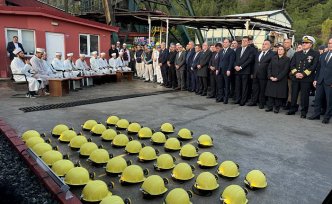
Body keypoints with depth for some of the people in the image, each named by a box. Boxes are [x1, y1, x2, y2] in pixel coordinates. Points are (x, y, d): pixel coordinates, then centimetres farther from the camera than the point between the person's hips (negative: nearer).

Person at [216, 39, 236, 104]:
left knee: (226, 86, 1)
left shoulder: (231, 51, -3)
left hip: (227, 71, -6)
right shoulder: (221, 51, 17)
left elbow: (231, 61, -10)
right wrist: (217, 69, 9)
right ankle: (220, 98, 15)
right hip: (220, 71, 6)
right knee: (220, 85, 7)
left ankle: (226, 99, 8)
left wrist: (229, 70, -17)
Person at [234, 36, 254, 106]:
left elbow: (249, 60, -10)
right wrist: (235, 66, -6)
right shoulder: (238, 49, 16)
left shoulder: (251, 50, -1)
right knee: (237, 86, 7)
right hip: (237, 71, 5)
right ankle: (237, 99, 15)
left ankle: (243, 101, 6)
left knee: (244, 87, 1)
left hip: (245, 71, -5)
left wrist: (241, 67, -15)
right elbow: (235, 59, 13)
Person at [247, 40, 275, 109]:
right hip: (255, 74, 6)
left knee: (262, 90, 4)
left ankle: (261, 103, 15)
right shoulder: (258, 53, 16)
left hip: (263, 75, -6)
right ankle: (253, 101, 21)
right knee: (255, 89, 11)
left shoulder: (272, 54, -6)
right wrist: (253, 73, 13)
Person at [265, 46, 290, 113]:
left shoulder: (287, 59, 0)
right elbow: (269, 68, 8)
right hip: (271, 79, 3)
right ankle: (270, 107, 11)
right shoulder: (273, 58, 13)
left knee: (279, 94, -1)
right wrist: (270, 76, -7)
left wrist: (277, 78, -15)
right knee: (270, 93, 3)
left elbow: (285, 70, -8)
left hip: (281, 80, -3)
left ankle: (277, 108, 9)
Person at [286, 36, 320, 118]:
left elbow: (313, 66, -7)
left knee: (304, 96, -1)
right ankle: (292, 109, 18)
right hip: (295, 78, 4)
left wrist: (303, 74, -15)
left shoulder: (315, 54, 3)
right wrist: (296, 73, -8)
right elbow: (292, 65, 8)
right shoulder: (297, 54, 17)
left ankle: (303, 112, 9)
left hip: (306, 78, -4)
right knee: (294, 95, 7)